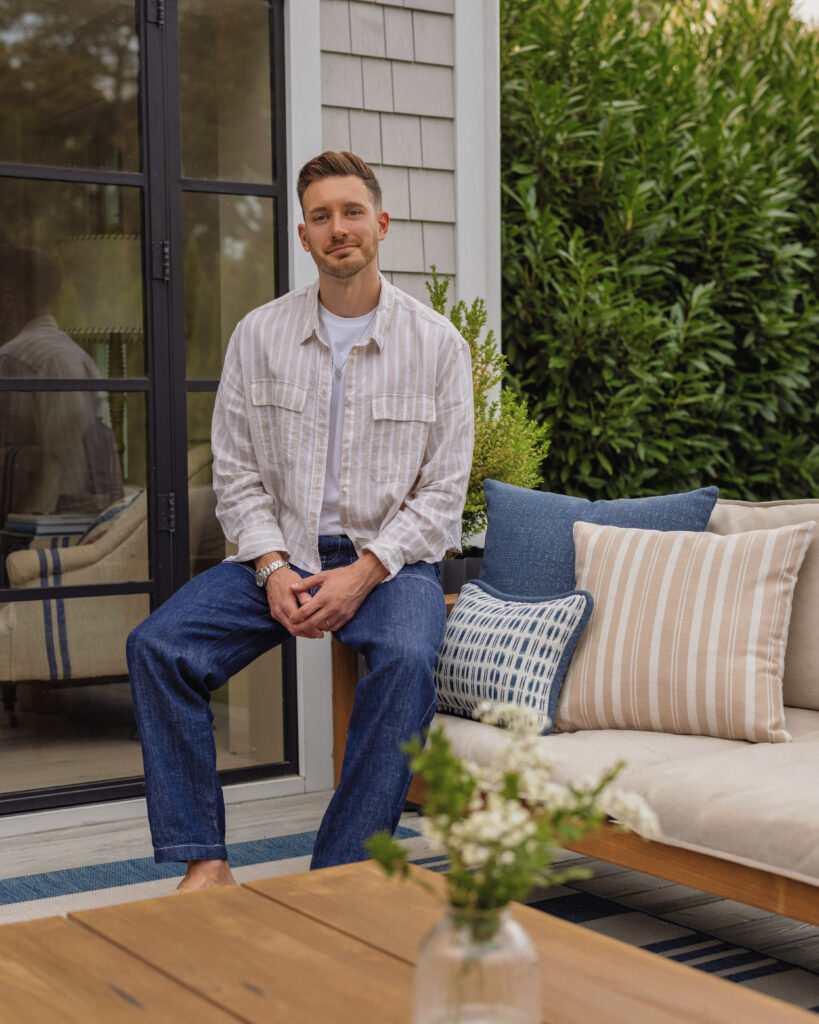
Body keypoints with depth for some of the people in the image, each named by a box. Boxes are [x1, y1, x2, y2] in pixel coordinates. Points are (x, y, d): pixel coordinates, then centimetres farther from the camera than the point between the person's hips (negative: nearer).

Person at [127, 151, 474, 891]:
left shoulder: (437, 344, 0)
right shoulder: (259, 335, 5)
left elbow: (442, 491, -3)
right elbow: (237, 475, 4)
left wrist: (363, 574, -16)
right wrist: (274, 571, -13)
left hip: (390, 558, -2)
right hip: (280, 553, 2)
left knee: (407, 660, -35)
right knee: (158, 644, -20)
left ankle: (338, 878, -25)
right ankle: (204, 863, -14)